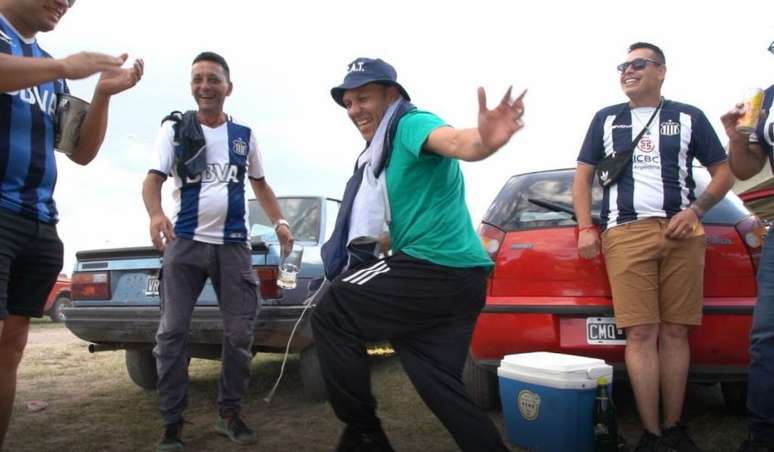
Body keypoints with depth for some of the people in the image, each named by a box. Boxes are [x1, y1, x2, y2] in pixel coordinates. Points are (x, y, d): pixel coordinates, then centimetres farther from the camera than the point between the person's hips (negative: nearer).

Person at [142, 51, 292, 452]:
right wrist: (155, 213, -28)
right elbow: (153, 179, -5)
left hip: (234, 245, 2)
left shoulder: (244, 135, 13)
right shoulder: (174, 128, 5)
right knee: (171, 332, -4)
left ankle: (228, 414, 18)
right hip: (185, 242, -2)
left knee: (240, 333, 1)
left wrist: (279, 221, 7)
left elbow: (259, 184, 23)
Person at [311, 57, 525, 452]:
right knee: (438, 382, 12)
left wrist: (483, 141, -52)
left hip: (434, 269, -10)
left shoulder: (410, 123, -6)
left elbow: (453, 141, -31)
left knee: (330, 313, -4)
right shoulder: (381, 153, 24)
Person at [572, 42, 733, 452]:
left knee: (675, 331, 0)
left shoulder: (688, 118, 15)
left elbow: (724, 172, 15)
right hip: (626, 234, 0)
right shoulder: (606, 119, 17)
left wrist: (695, 210, -3)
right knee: (641, 333, -8)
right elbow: (582, 176, 16)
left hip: (681, 233, 1)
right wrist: (585, 228, 3)